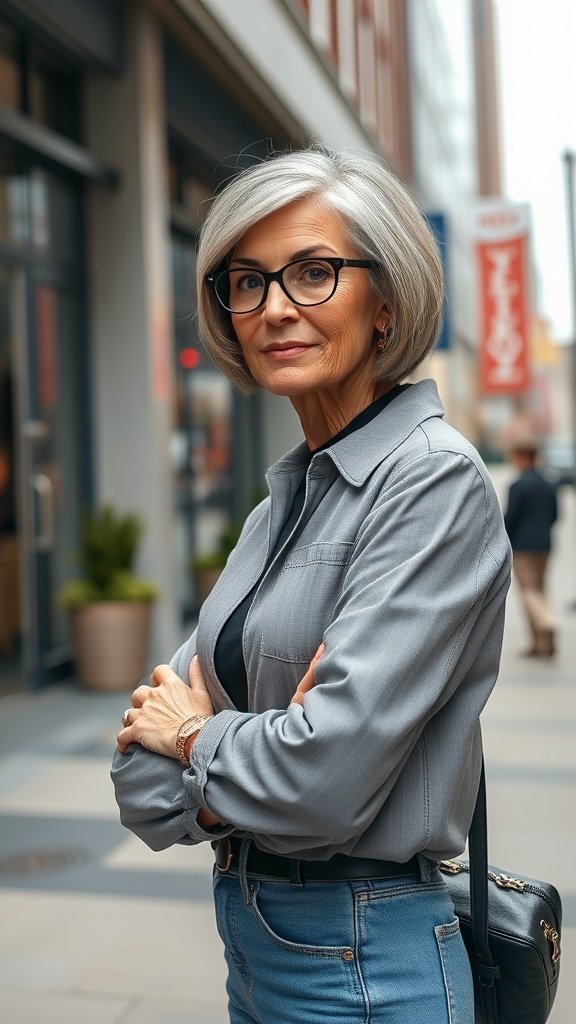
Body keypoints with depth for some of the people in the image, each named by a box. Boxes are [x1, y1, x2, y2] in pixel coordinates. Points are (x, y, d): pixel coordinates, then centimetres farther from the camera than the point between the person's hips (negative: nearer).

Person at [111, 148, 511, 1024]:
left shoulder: (436, 481, -18)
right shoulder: (284, 500, 5)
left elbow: (327, 776, -27)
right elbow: (143, 762, 4)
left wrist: (194, 739, -9)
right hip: (251, 937, 7)